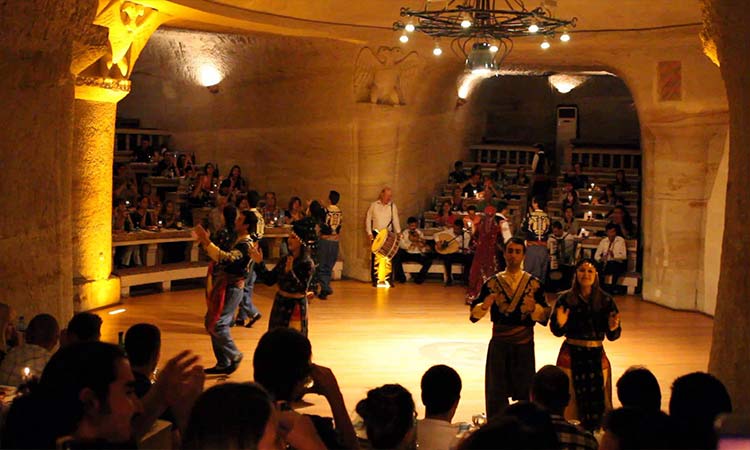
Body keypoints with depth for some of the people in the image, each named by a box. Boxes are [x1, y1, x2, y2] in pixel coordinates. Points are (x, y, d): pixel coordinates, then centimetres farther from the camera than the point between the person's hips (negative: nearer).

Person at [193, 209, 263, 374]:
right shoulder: (238, 241, 16)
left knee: (217, 324, -14)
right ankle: (223, 364, 18)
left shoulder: (245, 245, -17)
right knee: (211, 324, 11)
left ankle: (234, 356, 3)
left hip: (231, 289, -10)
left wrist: (206, 240, -33)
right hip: (224, 286, 10)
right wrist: (203, 241, 11)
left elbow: (225, 258, -33)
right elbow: (220, 257, 19)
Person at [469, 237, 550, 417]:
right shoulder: (492, 282, 0)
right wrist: (484, 305, -23)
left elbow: (545, 316, -3)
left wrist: (534, 308, -23)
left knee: (524, 391, 6)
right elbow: (473, 314, -2)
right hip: (498, 344, 0)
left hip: (524, 344, 0)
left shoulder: (534, 283, 0)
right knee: (496, 391, 6)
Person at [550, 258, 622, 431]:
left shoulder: (606, 300, 0)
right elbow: (557, 332, -2)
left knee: (596, 399, 1)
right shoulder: (565, 299, -2)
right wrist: (560, 324, -22)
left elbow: (612, 336, 1)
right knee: (569, 400, 1)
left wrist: (613, 328, -20)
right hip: (571, 354, -1)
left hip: (596, 356, 1)